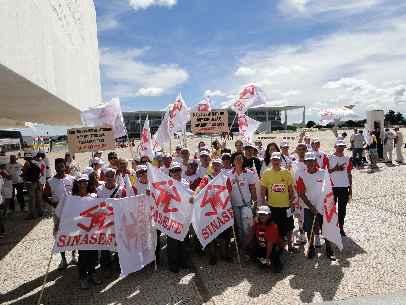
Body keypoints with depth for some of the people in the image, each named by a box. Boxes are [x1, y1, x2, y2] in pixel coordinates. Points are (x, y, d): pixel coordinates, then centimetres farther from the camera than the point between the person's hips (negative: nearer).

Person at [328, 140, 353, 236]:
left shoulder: (347, 159, 8)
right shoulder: (330, 158, -2)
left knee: (342, 208, 8)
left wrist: (350, 188, 8)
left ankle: (341, 227, 17)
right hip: (332, 187, -3)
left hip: (344, 187, 3)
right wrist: (335, 169, -19)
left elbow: (349, 174, 11)